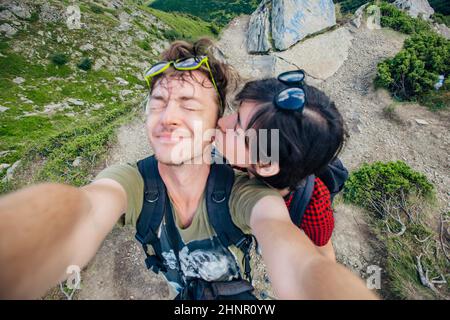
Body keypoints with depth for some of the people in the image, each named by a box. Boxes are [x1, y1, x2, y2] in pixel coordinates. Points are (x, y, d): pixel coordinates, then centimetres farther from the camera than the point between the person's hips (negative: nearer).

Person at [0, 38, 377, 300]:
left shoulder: (244, 192, -34)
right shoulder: (131, 181, -30)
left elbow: (303, 268, -51)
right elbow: (84, 209, -53)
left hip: (237, 287, 0)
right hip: (172, 290, 2)